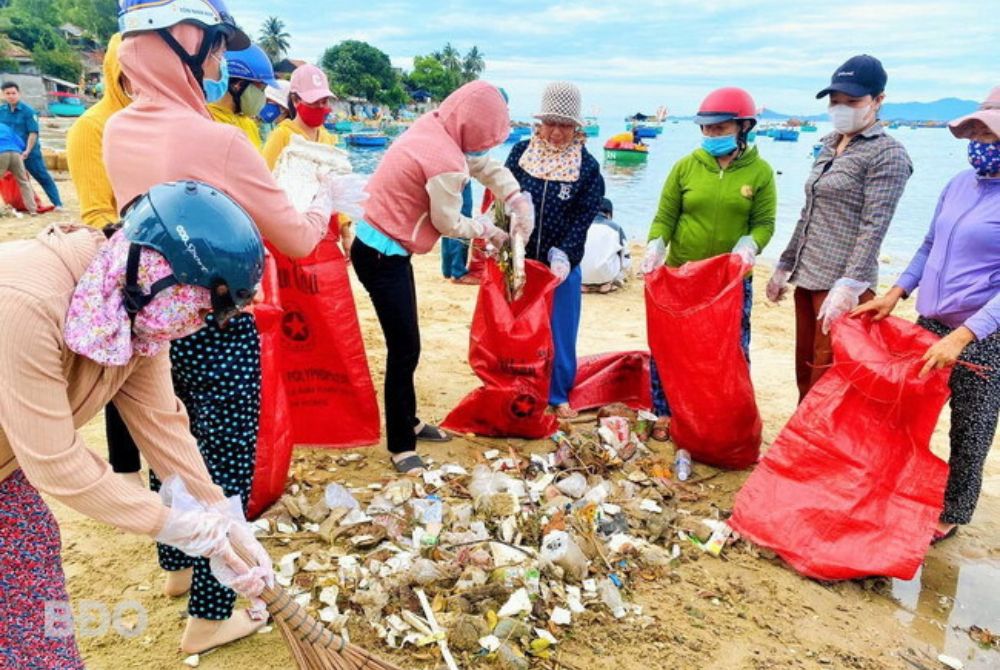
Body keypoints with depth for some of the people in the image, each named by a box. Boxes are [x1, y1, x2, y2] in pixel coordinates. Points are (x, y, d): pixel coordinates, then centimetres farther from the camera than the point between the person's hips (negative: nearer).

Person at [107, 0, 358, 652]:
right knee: (226, 469, 9)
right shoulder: (218, 141, -22)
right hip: (217, 334, -7)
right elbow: (296, 238, -13)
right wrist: (326, 198, 6)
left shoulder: (118, 130, 0)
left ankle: (179, 566, 48)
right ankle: (210, 617, 25)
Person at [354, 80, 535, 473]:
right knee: (405, 349, -3)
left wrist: (519, 203, 3)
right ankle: (399, 445, 11)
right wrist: (487, 229, 5)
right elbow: (449, 224, -11)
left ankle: (408, 423, 34)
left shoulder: (435, 126, 3)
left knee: (405, 342, 18)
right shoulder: (446, 162, -24)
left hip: (383, 247, 10)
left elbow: (486, 166, 13)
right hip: (383, 256, -10)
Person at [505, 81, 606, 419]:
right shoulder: (521, 152, -2)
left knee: (559, 333, 9)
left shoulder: (587, 167, -5)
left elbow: (583, 220, -8)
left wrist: (564, 257, -21)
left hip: (562, 265, -1)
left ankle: (558, 395, 27)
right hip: (519, 260, 1)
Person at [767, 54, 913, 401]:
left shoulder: (887, 153, -8)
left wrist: (848, 286, -24)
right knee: (805, 375, 14)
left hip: (842, 284, -8)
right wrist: (785, 266, 18)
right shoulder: (829, 145, 15)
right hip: (808, 278, 8)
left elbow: (874, 227, -16)